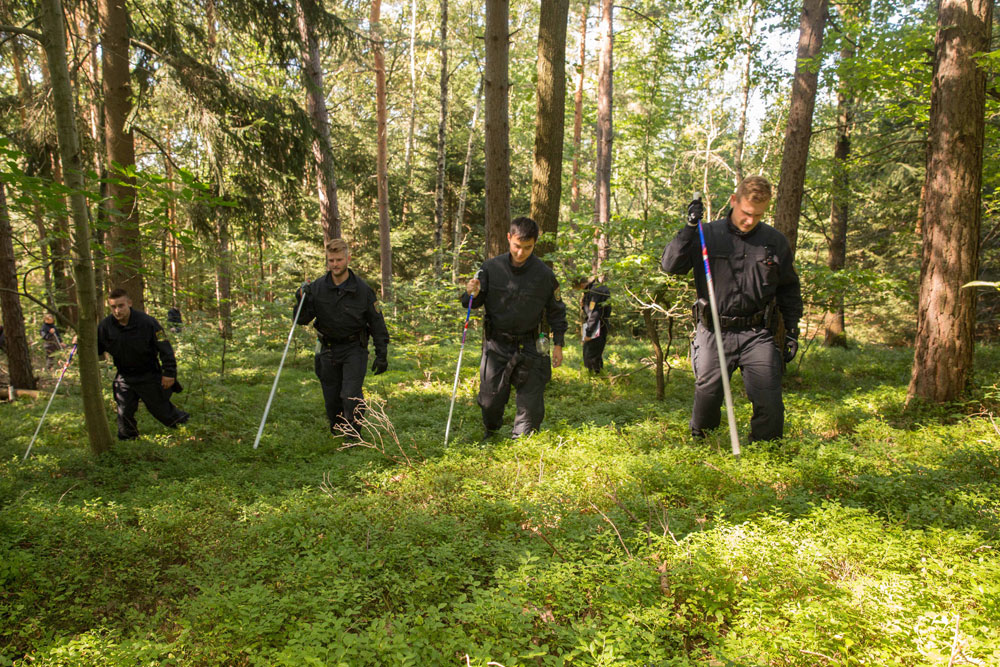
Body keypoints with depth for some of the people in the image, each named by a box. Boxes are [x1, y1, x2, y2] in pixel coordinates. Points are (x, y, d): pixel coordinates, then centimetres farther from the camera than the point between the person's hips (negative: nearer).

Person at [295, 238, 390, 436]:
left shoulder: (362, 289, -9)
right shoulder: (317, 287, -5)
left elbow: (377, 323, -3)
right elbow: (302, 320, -1)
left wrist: (381, 355, -5)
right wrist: (302, 300, -21)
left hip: (354, 349, -3)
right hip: (328, 350, 3)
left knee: (351, 395, -14)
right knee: (332, 398, 11)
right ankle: (337, 433, 33)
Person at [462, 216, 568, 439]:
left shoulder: (544, 274, -5)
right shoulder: (492, 267, -4)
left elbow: (556, 311, 6)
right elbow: (472, 303, 3)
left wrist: (558, 345, 5)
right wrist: (472, 294, -21)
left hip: (529, 347, -1)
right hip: (496, 345, 1)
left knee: (531, 402, 3)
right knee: (490, 400, 8)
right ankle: (490, 433, 37)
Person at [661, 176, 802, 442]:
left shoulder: (775, 241, 7)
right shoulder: (707, 235, 1)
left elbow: (789, 289, 17)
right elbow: (670, 266, -9)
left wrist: (792, 332, 12)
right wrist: (690, 226, -16)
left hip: (757, 335, 1)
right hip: (713, 334, -1)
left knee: (770, 403, -5)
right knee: (706, 399, 5)